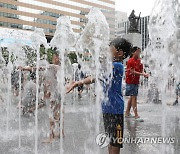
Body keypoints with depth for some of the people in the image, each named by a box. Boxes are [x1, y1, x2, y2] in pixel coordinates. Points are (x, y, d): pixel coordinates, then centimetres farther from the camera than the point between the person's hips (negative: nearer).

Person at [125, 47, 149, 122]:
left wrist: (145, 74, -14)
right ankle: (136, 116, -10)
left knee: (132, 97, 13)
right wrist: (142, 74, -25)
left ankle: (127, 113, 24)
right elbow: (132, 72, -19)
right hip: (130, 81, -8)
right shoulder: (130, 61, -13)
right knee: (134, 97, -10)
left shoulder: (139, 61, 10)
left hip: (136, 81, 8)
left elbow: (141, 70, 7)